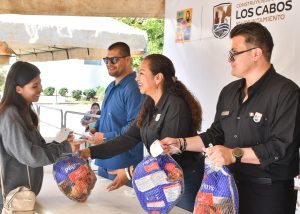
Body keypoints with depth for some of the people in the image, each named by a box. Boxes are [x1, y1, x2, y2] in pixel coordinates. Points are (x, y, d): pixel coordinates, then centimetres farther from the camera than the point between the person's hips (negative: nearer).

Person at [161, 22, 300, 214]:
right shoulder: (229, 92, 10)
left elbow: (283, 147, -22)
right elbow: (216, 135, 16)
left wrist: (235, 154, -27)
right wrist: (180, 143, 5)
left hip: (268, 193, -7)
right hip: (230, 186, 7)